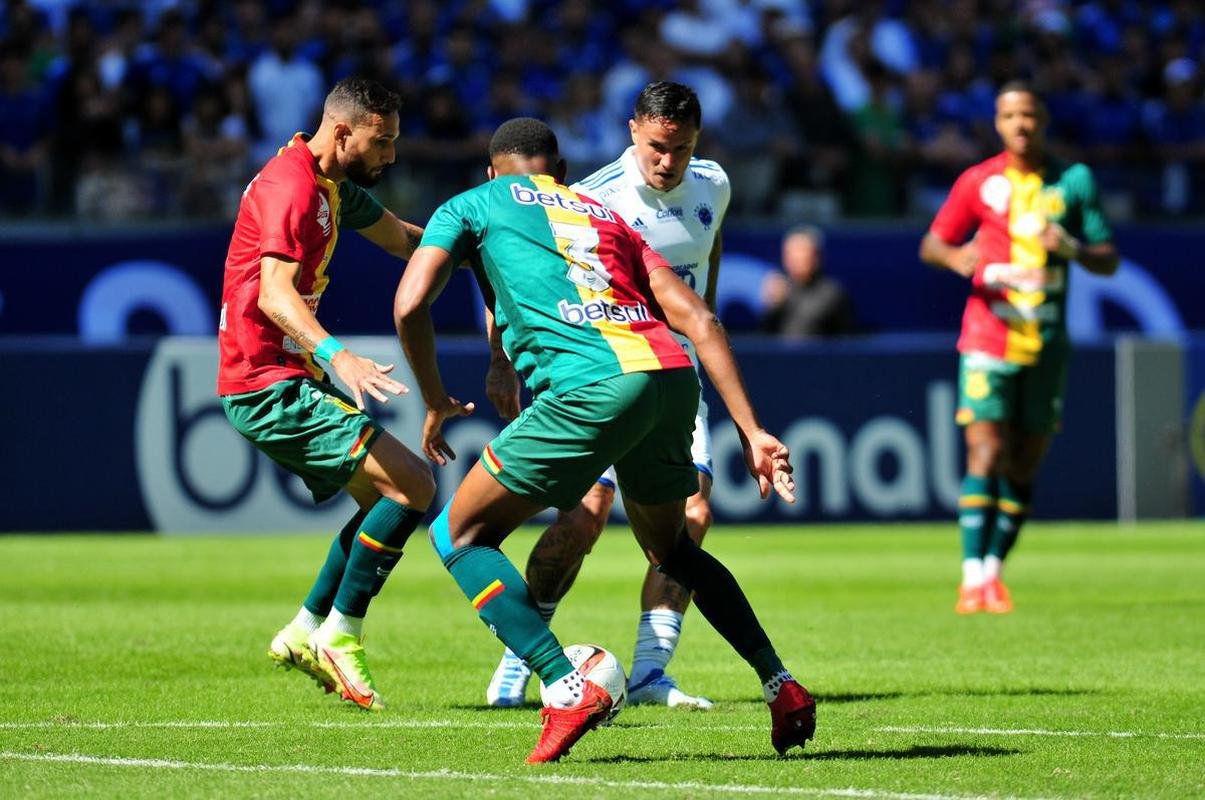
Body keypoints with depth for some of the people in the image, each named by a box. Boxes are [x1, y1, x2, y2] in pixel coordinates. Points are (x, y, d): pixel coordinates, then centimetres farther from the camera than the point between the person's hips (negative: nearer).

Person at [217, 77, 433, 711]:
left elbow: (401, 237, 28)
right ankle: (339, 638, -8)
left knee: (384, 499, 17)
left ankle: (305, 633, 21)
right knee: (412, 485, -17)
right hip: (270, 387, -11)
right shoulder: (292, 185, -18)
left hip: (291, 384, 11)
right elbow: (274, 294, -30)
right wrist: (336, 355, -45)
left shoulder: (334, 187, 14)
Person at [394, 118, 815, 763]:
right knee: (670, 547, 31)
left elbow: (409, 304, 6)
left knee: (460, 535, 8)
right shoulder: (605, 216, 32)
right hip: (673, 378, 6)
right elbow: (698, 318, 19)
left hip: (591, 385, -6)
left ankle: (565, 687, -8)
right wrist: (751, 431, 15)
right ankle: (780, 685, 23)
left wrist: (436, 403, 22)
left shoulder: (473, 205, 20)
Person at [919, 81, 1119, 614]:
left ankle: (994, 570, 15)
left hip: (1046, 343, 2)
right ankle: (973, 576, -15)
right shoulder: (978, 182, 3)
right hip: (988, 336, -2)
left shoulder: (1074, 181, 6)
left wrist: (1071, 248, -13)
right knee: (986, 455, -13)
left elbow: (1109, 261, 9)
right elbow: (931, 245, 9)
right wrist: (955, 256, -14)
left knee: (1025, 465, 4)